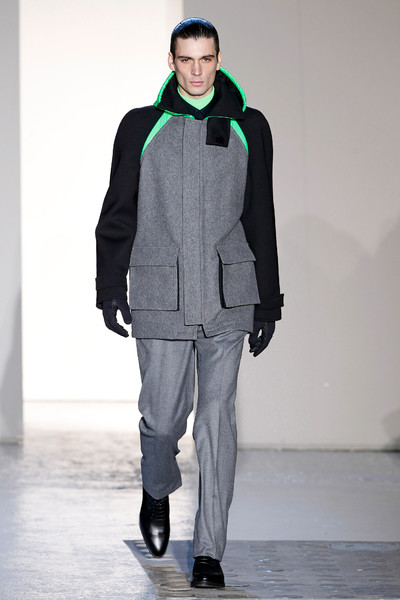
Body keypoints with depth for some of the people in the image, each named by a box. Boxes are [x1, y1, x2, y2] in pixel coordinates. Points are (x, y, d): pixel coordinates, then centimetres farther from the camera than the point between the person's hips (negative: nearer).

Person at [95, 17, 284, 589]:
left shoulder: (249, 128, 8)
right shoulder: (143, 127, 6)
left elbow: (260, 220, 11)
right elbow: (118, 214, 8)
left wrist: (267, 305, 9)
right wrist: (110, 288, -1)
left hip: (229, 300, 0)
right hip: (161, 300, 0)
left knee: (217, 421, -3)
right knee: (163, 417, 2)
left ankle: (209, 551, 4)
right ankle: (157, 491, 36)